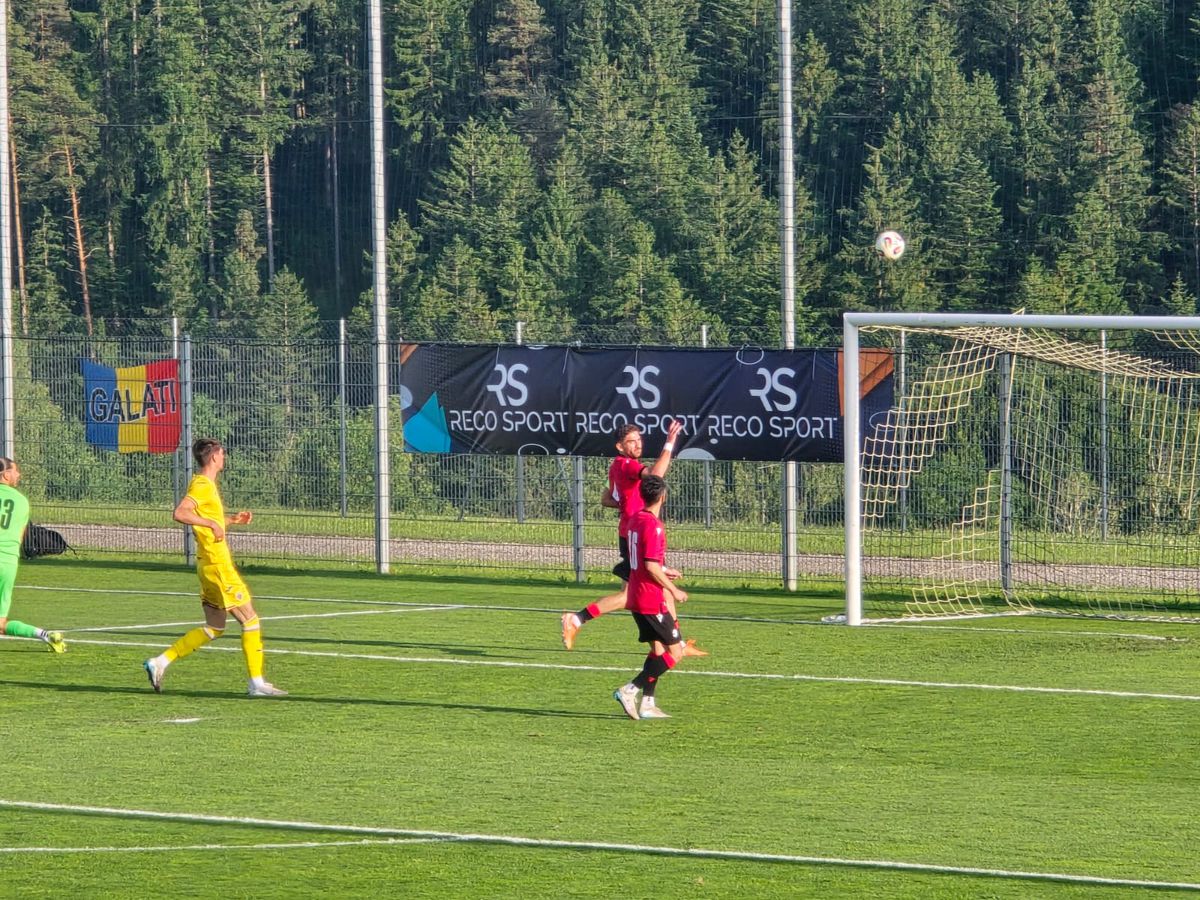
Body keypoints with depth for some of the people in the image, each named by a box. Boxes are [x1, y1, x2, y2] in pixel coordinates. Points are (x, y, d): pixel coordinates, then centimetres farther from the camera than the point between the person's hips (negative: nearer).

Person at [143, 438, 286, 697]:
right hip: (217, 566, -10)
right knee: (250, 620, -4)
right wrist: (211, 523, -29)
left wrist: (231, 520, 22)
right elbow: (180, 513, -29)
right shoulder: (202, 486, -15)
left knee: (214, 628, 13)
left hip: (214, 565, 10)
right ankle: (257, 683, -1)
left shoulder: (206, 485, 16)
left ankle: (160, 662, 10)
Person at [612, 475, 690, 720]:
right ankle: (630, 690, -10)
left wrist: (664, 572, 30)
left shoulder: (635, 519, 9)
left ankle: (647, 703, 10)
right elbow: (651, 566, -23)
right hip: (652, 600, -9)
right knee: (675, 652, -3)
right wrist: (674, 590, -13)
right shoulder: (653, 526, -19)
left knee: (658, 648, 15)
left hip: (636, 597, 9)